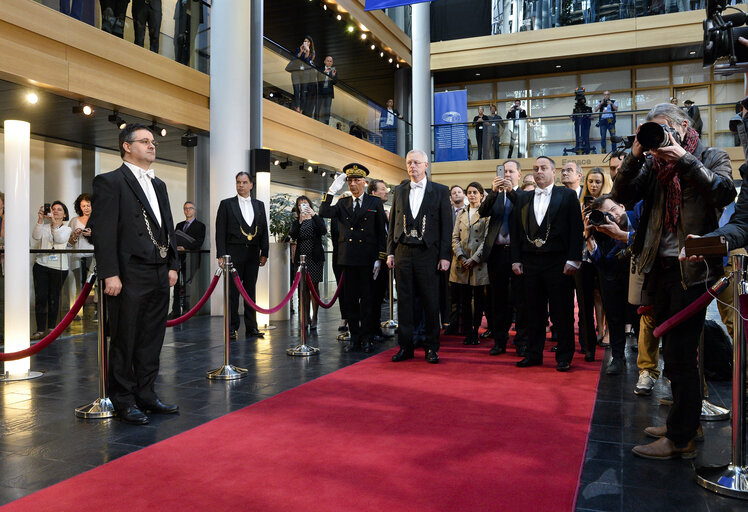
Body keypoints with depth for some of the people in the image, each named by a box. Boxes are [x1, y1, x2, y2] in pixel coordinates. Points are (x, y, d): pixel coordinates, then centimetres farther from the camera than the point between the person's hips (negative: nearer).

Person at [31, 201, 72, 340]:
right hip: (41, 265, 1)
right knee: (40, 297, -7)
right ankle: (40, 330, -5)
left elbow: (60, 239, -12)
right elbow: (36, 236, -8)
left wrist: (54, 222, -22)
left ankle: (51, 327, 16)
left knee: (53, 298, 4)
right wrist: (40, 219, -18)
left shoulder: (67, 229, 9)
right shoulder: (44, 227, 12)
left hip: (59, 267, -1)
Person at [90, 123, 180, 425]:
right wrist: (109, 274, -18)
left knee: (152, 340, 13)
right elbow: (102, 231, -12)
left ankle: (146, 394, 24)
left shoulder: (158, 185, 19)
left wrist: (172, 265, 13)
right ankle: (124, 401, 14)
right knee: (125, 341, 3)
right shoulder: (109, 182, -4)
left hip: (160, 276, 7)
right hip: (130, 276, -7)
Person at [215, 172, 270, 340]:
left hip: (253, 253, 3)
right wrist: (221, 255, -10)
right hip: (234, 252, -3)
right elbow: (220, 231, -2)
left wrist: (264, 253, 4)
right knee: (232, 291, -1)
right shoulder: (226, 204, 3)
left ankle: (251, 327, 12)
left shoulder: (259, 205, 13)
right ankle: (232, 328, 4)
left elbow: (264, 230, 12)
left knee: (251, 290, 7)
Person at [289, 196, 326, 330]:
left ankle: (314, 318, 0)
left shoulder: (316, 219, 7)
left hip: (315, 257, -2)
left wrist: (314, 215, -18)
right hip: (301, 257, 3)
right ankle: (306, 318, 11)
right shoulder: (296, 223, 13)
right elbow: (293, 236, -5)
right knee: (304, 288, 4)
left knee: (314, 286, -3)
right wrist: (300, 222, -17)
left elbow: (324, 231, -12)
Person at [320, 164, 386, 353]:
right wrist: (332, 190, -7)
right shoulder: (342, 204, 14)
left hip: (368, 259, -2)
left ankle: (367, 338, 10)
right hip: (348, 259, 3)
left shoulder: (375, 203, 6)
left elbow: (381, 233, 4)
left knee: (367, 298, 1)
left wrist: (379, 258, -3)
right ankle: (354, 337, 15)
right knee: (350, 299, 6)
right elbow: (324, 213, -4)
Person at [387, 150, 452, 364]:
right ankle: (405, 346, 14)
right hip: (403, 252, 3)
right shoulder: (399, 191, 13)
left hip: (428, 253, -3)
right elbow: (393, 223, 13)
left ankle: (431, 347, 12)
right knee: (404, 300, 6)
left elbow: (446, 225, 0)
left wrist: (444, 256, -6)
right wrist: (390, 252, 5)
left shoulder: (440, 191, 4)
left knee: (431, 302, 1)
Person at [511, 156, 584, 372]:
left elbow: (577, 229, -3)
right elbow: (516, 232, 13)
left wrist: (573, 260, -10)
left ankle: (564, 357, 11)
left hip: (558, 262, -3)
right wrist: (516, 260, 5)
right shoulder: (523, 199, 15)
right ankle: (534, 354, 18)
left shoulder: (568, 196, 4)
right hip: (531, 262, 4)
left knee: (562, 313, 1)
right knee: (534, 312, 8)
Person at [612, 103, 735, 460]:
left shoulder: (710, 158, 1)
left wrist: (684, 159, -18)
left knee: (680, 354, -5)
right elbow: (622, 196, 1)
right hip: (662, 268, 6)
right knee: (672, 351, 14)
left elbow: (724, 193, -17)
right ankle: (682, 423, 29)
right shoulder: (653, 165, 12)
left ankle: (681, 439, 5)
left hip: (692, 269, -6)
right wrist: (635, 156, -9)